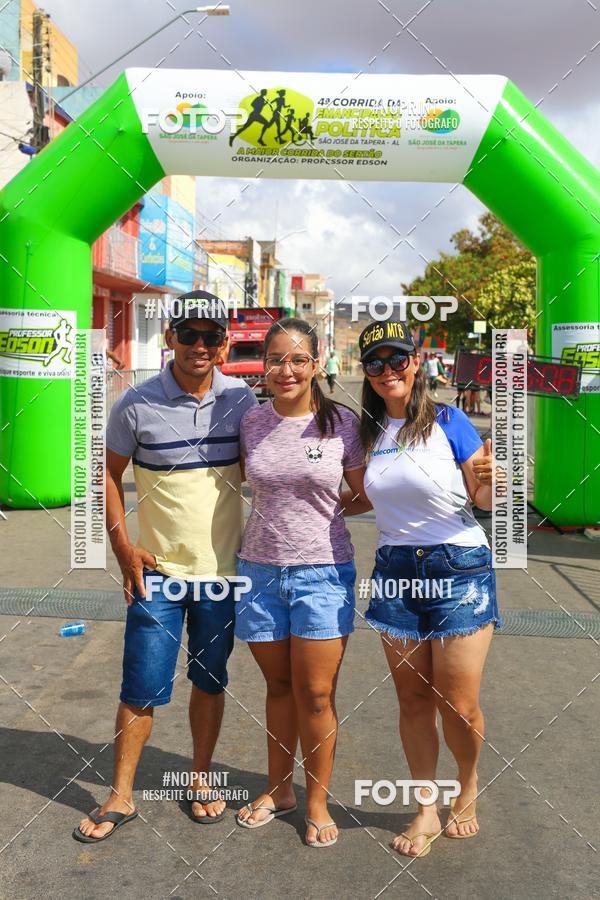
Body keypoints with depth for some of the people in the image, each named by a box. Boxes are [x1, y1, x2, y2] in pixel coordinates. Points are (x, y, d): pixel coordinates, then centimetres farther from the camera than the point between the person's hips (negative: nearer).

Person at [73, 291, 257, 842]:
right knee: (142, 687, 2)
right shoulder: (137, 404, -8)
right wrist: (123, 547, -5)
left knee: (211, 679, 14)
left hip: (224, 569, 2)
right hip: (158, 570, -2)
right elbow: (110, 473, 3)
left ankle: (201, 779, 33)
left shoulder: (241, 399, -2)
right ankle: (121, 797, 20)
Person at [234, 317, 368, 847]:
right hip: (261, 569, 2)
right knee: (279, 686, 15)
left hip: (323, 572, -2)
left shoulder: (341, 423, -5)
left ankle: (317, 801, 23)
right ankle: (278, 789, 33)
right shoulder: (251, 424, 2)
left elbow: (367, 494, 4)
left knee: (315, 694, 3)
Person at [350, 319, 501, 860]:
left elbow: (485, 501, -5)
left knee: (458, 707, 0)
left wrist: (489, 481, -25)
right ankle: (427, 811, 27)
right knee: (413, 700, 10)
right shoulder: (370, 431, 6)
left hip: (459, 570, -4)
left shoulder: (448, 421, -8)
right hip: (395, 571, 4)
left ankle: (469, 789, 31)